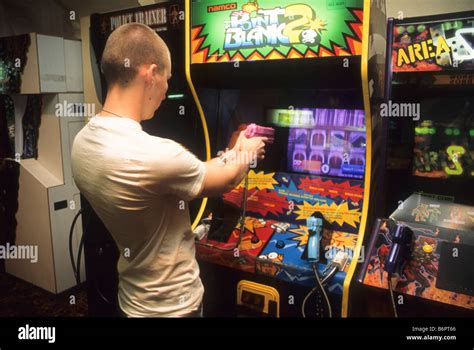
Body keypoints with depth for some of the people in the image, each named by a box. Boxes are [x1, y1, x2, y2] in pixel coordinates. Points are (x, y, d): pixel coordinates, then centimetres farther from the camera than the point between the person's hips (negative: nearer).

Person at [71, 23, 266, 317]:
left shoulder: (83, 142, -6)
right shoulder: (154, 154, -33)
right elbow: (225, 182, -14)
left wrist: (231, 155, 5)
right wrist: (248, 153, 5)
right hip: (172, 304, -7)